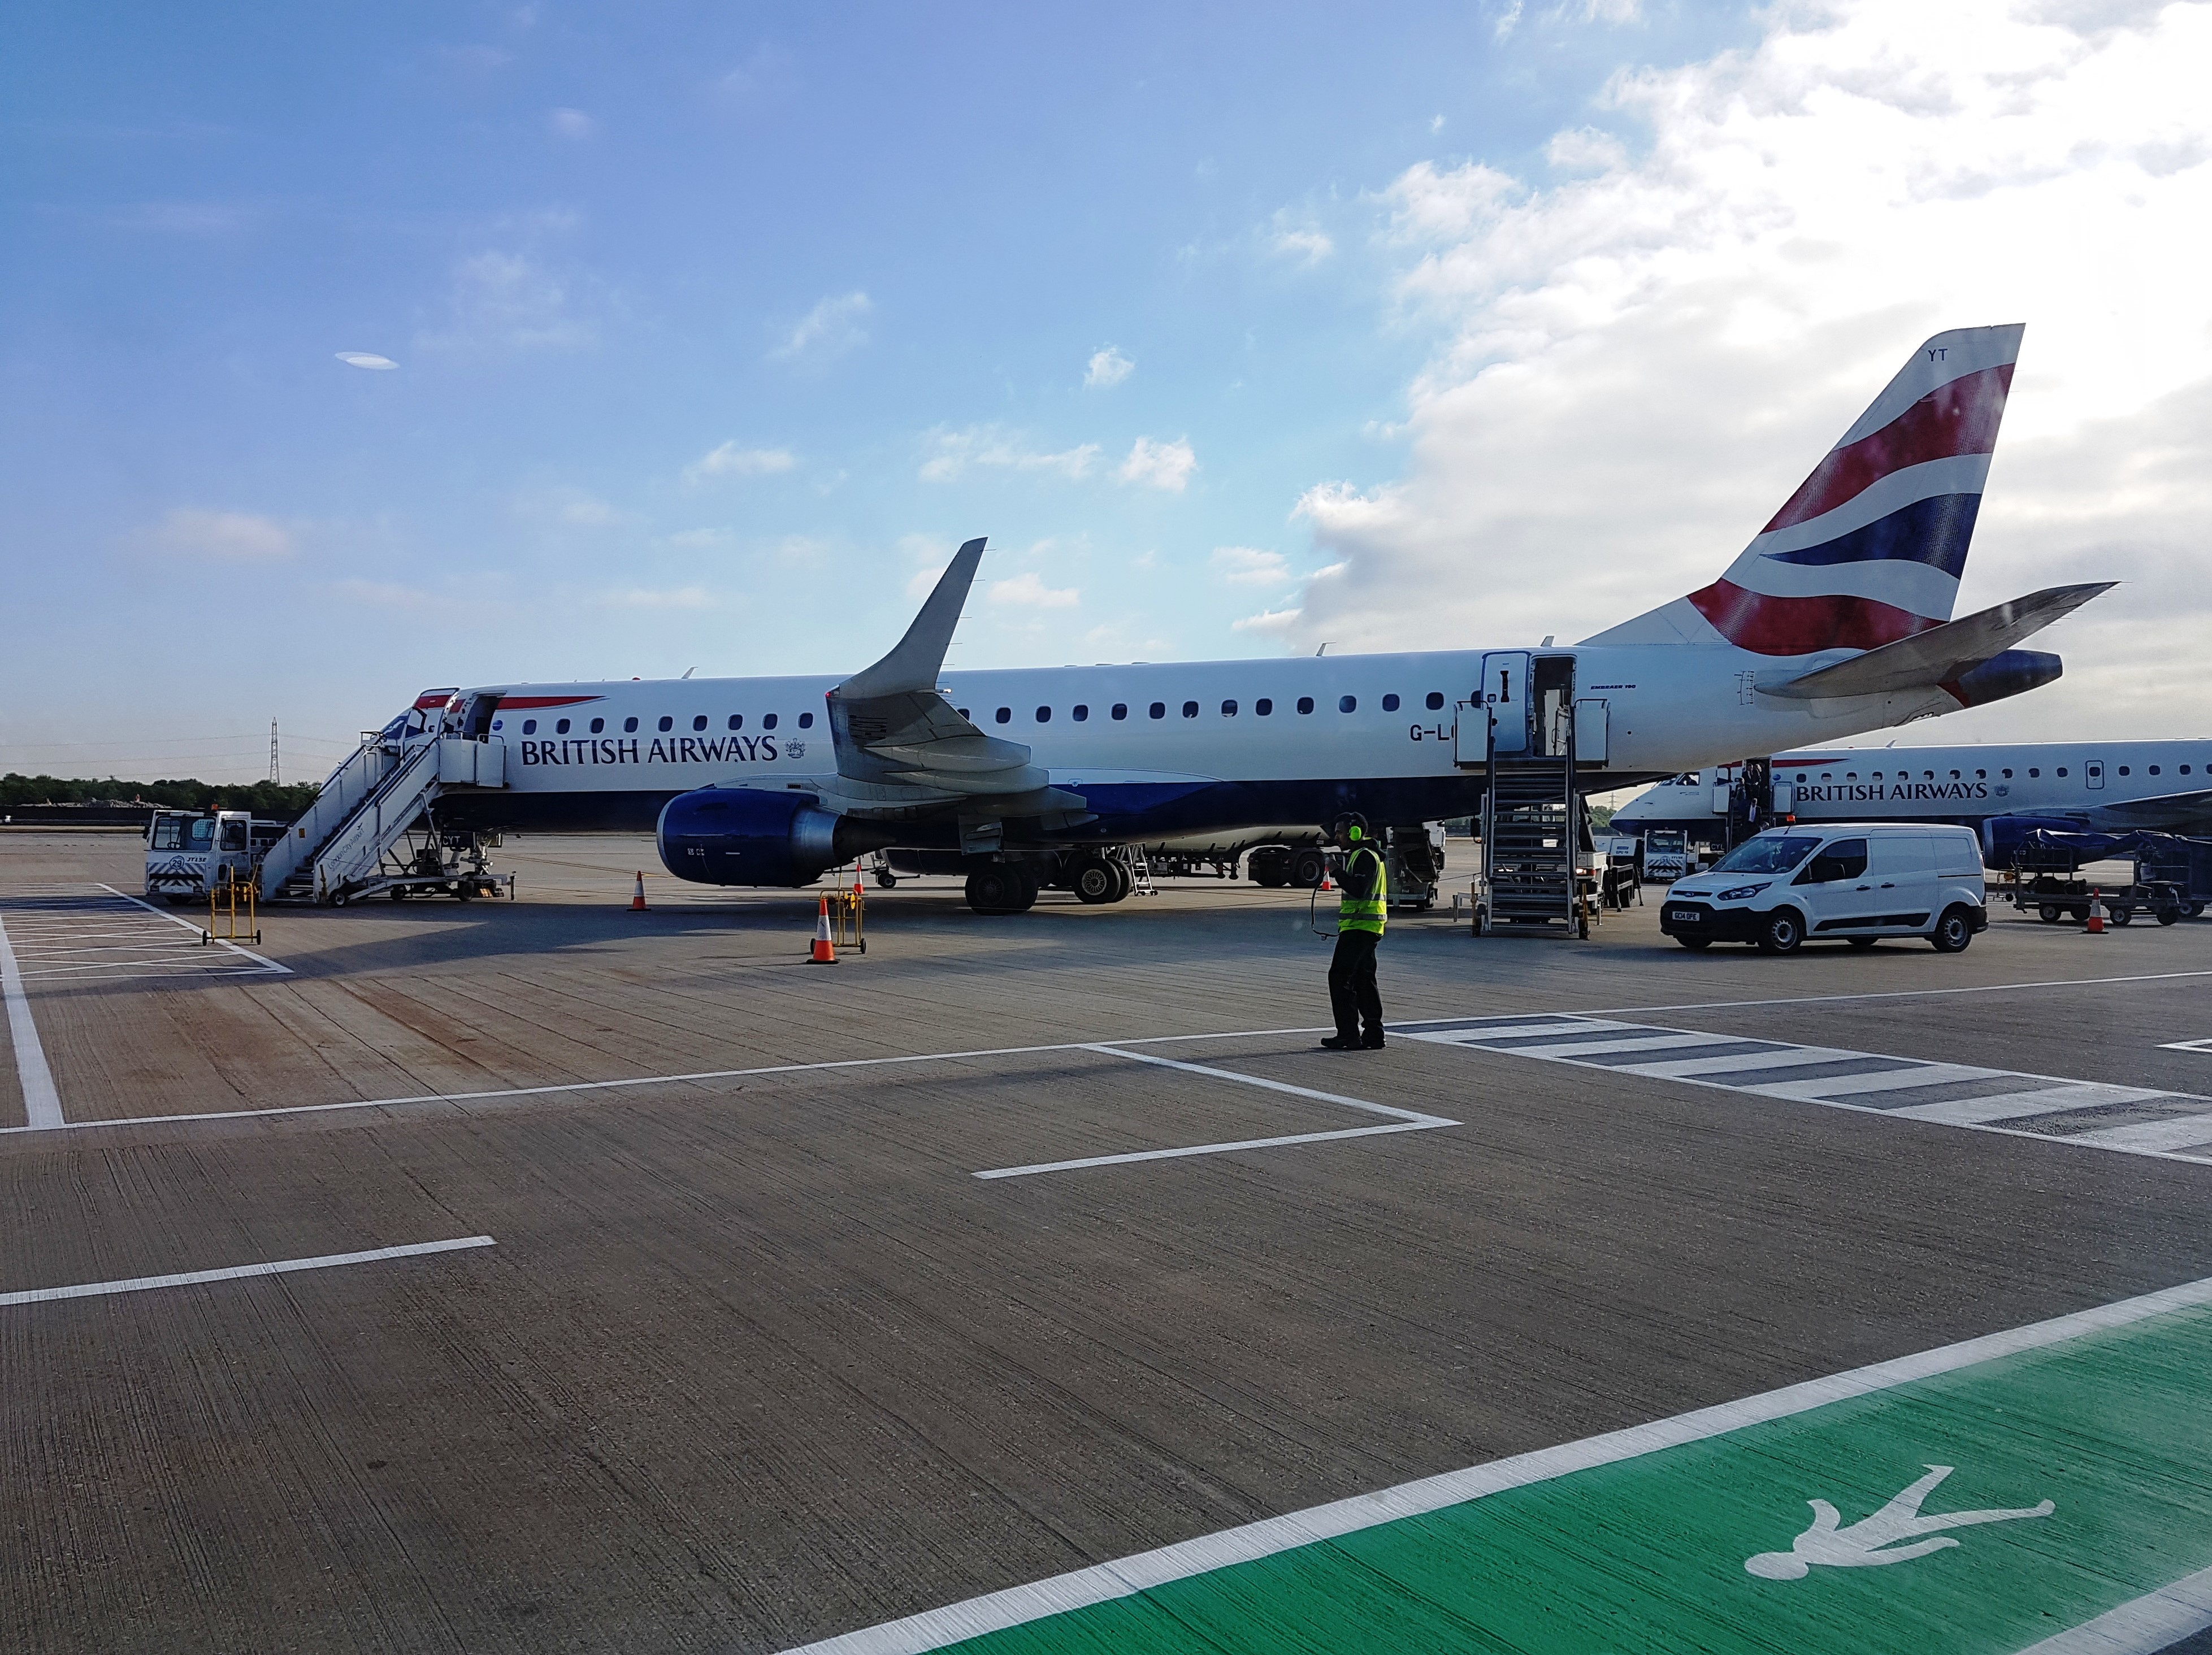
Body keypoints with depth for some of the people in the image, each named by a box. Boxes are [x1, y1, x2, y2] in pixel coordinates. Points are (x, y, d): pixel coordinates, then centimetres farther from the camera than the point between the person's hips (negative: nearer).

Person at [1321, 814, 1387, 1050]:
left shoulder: (1364, 856, -13)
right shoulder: (1361, 855, 21)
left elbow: (1358, 889, -25)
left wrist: (1337, 873, -18)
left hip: (1359, 928, -11)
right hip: (1367, 928, 11)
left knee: (1340, 977, -10)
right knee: (1363, 980, 11)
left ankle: (1348, 1035, -10)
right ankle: (1373, 1035, 13)